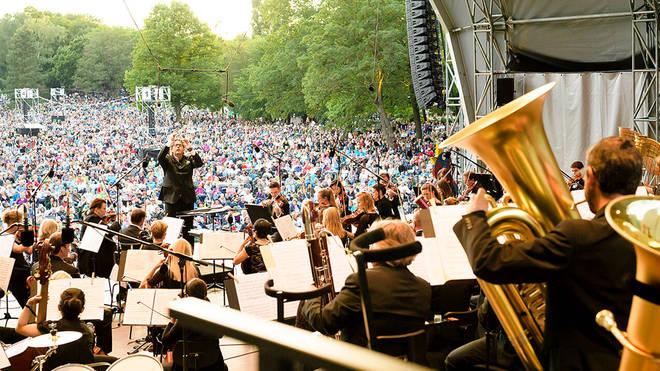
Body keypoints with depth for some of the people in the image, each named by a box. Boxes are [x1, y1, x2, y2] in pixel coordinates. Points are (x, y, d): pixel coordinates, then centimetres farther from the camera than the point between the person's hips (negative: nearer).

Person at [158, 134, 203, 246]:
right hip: (171, 197, -2)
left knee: (188, 226, 5)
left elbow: (199, 163, -7)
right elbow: (160, 157, -15)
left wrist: (190, 149, -17)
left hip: (187, 198, 2)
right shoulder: (168, 160, 6)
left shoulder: (188, 160, 11)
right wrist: (169, 144, -26)